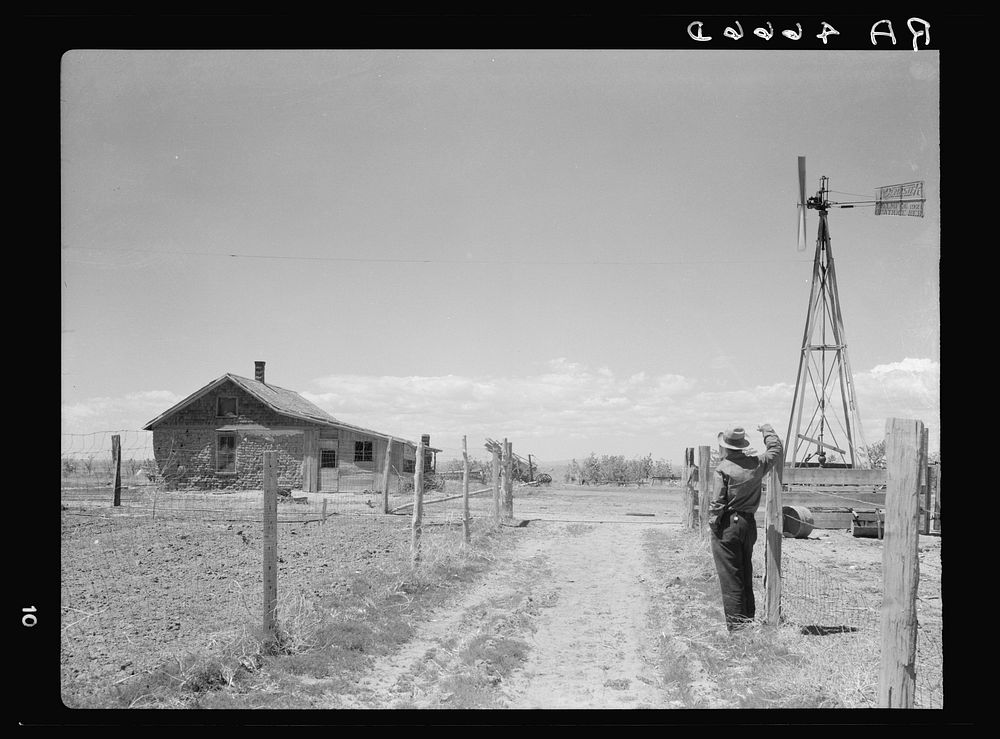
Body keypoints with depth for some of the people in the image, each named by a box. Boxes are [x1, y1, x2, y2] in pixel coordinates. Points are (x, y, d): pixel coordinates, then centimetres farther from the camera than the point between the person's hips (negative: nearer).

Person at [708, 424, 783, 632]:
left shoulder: (723, 468, -13)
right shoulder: (757, 464, 2)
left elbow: (717, 501, -15)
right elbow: (776, 451, 21)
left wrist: (712, 523, -4)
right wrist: (768, 431, 35)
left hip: (727, 524, -6)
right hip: (749, 523, 6)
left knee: (730, 575, -2)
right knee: (746, 573, 16)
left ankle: (736, 621, -3)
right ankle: (749, 617, 22)